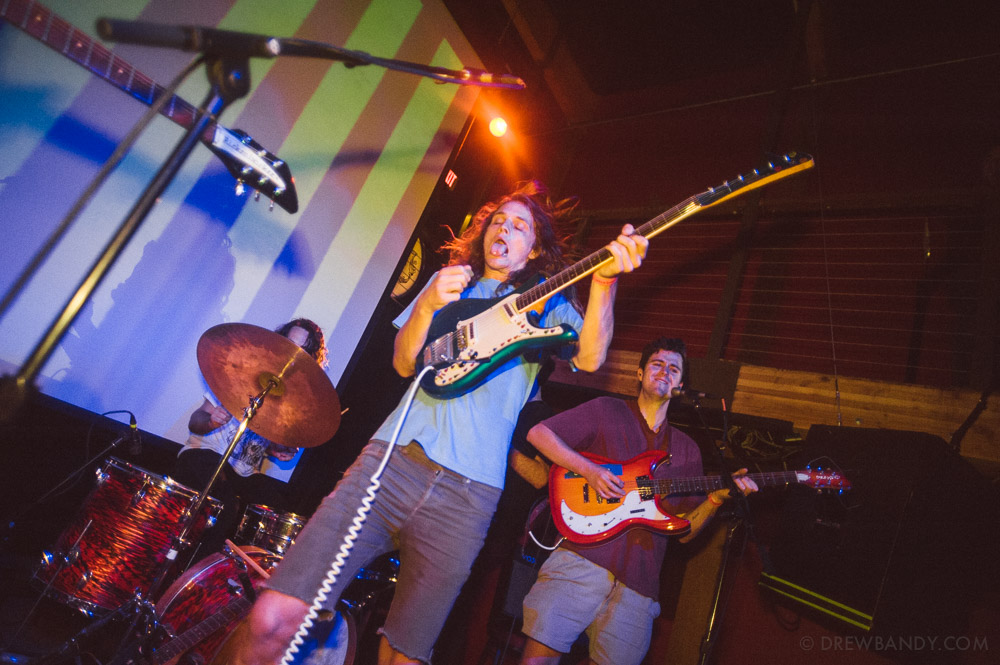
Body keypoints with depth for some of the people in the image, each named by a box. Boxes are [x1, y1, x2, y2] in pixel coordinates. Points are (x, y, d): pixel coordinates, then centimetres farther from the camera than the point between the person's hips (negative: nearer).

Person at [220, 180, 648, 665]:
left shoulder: (547, 303, 14)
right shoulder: (449, 280, 19)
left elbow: (589, 358, -6)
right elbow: (404, 363, 10)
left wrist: (604, 279, -21)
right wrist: (429, 304, -8)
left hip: (469, 491, -1)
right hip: (393, 458, 2)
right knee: (272, 619, -7)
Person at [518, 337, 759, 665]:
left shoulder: (687, 449, 20)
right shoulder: (607, 411, 7)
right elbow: (538, 433, -1)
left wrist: (717, 497, -1)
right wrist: (589, 470, -11)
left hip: (638, 583, 4)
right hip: (583, 558, -4)